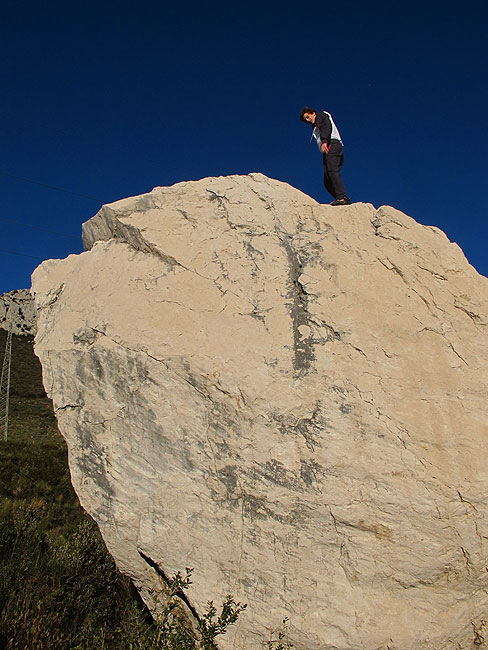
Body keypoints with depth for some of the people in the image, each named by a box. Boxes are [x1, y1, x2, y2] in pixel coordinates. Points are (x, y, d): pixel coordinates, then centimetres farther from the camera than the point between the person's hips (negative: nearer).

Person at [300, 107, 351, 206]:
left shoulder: (321, 115, 14)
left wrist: (324, 141, -22)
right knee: (327, 180, -4)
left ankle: (342, 197, -38)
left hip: (332, 145, -9)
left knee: (332, 171, -26)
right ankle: (344, 200, -15)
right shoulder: (316, 127, 39)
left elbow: (327, 127, -6)